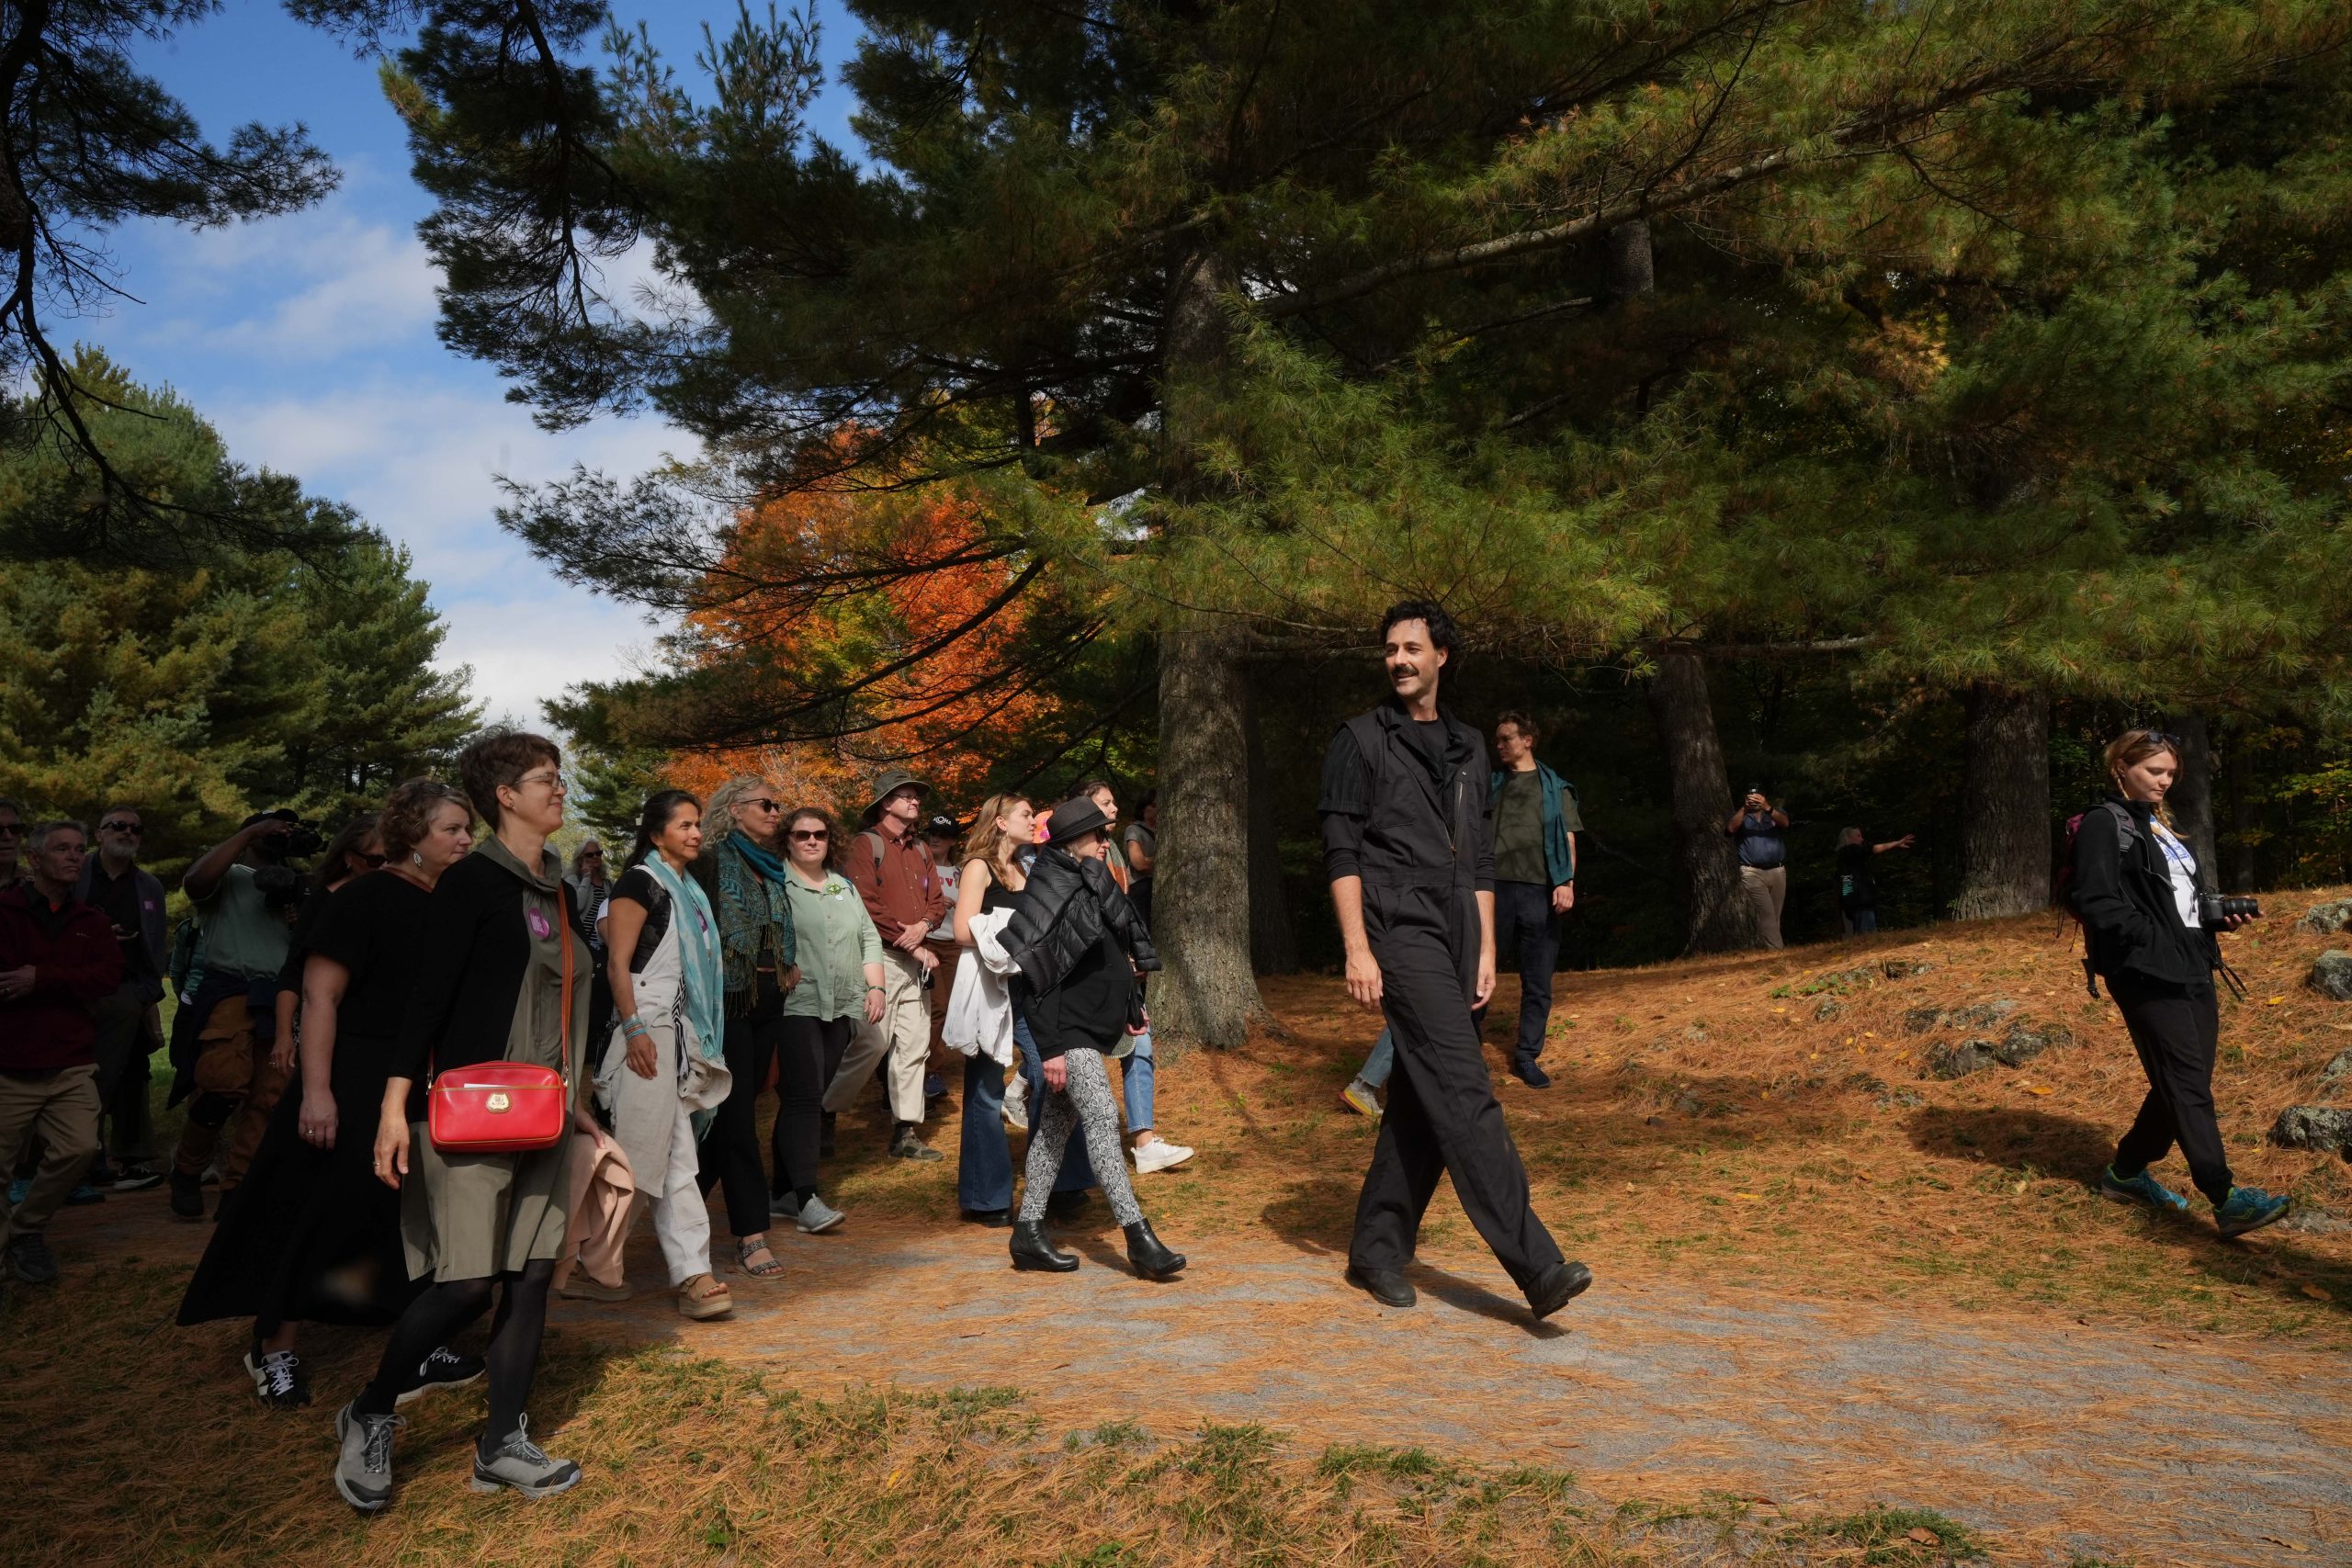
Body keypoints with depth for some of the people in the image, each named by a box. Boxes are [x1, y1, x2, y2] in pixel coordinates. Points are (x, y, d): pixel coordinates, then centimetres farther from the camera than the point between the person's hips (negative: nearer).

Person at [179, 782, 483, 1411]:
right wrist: (315, 1091, -23)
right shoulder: (363, 897, -14)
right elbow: (320, 995, -18)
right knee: (323, 1215, 3)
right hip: (356, 1082, -6)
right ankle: (275, 1350, 21)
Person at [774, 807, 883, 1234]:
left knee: (813, 1098, 8)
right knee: (802, 1098, -12)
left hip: (840, 1008, 6)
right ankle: (805, 1198, -12)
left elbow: (869, 938, 20)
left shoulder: (845, 887, 19)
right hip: (795, 1006, -6)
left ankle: (783, 1191, 15)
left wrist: (876, 986, 10)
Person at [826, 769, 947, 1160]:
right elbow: (866, 906, -14)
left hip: (916, 961, 7)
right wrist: (915, 947, -13)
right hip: (882, 957, -7)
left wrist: (923, 927, -8)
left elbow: (937, 900, 15)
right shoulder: (865, 846, -6)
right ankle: (824, 1116, 9)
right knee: (873, 1043, -10)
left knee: (914, 1045, 6)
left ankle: (906, 1133, 12)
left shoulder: (919, 849, 17)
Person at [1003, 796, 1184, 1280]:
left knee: (1056, 1126, 12)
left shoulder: (1094, 886, 10)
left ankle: (1028, 1232, 20)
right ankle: (1138, 1236, -14)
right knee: (1103, 1118, -15)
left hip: (1092, 1027, 9)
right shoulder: (1051, 893, -16)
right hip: (1068, 1030, -9)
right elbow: (1037, 976, -19)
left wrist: (1129, 1005, 20)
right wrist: (1050, 1047, -22)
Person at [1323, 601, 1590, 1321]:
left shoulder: (1468, 748, 18)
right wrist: (1357, 949, -13)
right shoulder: (1361, 740, 1)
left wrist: (1486, 949, 11)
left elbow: (1480, 859, 19)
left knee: (1421, 1100, 7)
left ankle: (1377, 1249, 19)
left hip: (1455, 937, 6)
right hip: (1399, 931, -6)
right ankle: (1534, 1262, -14)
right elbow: (1341, 850, -5)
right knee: (1464, 1091, -13)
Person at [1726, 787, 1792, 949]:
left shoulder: (1775, 812, 14)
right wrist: (1744, 808, -20)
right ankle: (1775, 951, -16)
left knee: (1775, 916, 5)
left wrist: (1767, 807, -25)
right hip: (1752, 873, -3)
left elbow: (1784, 823, -9)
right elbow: (1731, 828, -11)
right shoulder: (1740, 815, 11)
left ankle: (1762, 946, 12)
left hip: (1778, 871, 3)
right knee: (1766, 913, -14)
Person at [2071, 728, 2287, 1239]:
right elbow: (2094, 902, -16)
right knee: (2187, 1083, -11)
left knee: (2183, 1082, 9)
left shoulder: (2162, 827, 21)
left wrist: (2218, 917, 7)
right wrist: (2155, 940, -19)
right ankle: (2226, 1200, -13)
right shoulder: (2104, 824, -6)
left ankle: (2127, 1172, 23)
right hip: (2147, 972, -9)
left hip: (2193, 968, 9)